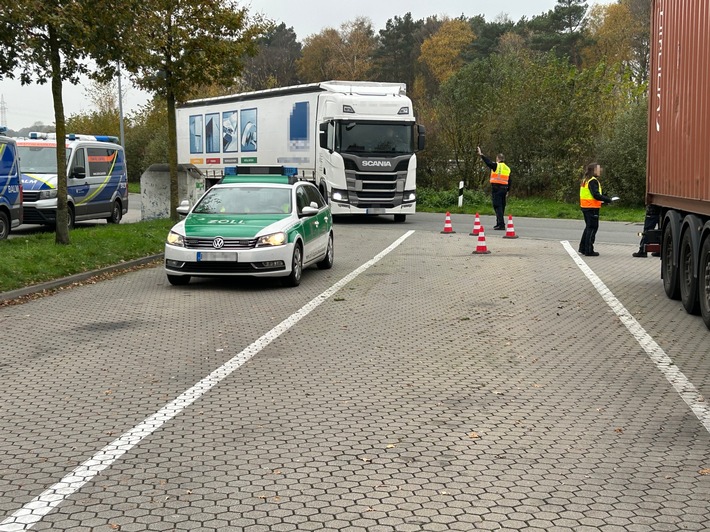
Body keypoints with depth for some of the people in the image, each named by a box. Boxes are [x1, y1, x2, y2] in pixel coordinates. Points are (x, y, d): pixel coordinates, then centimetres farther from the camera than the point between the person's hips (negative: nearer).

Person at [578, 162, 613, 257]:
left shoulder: (585, 180, 15)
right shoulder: (593, 181, -15)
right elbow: (596, 195, -22)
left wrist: (601, 202, 12)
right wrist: (608, 200, -12)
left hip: (585, 207, 9)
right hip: (592, 208, -9)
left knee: (588, 227, 18)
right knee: (592, 228, -3)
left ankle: (583, 248, 23)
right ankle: (589, 250, -1)